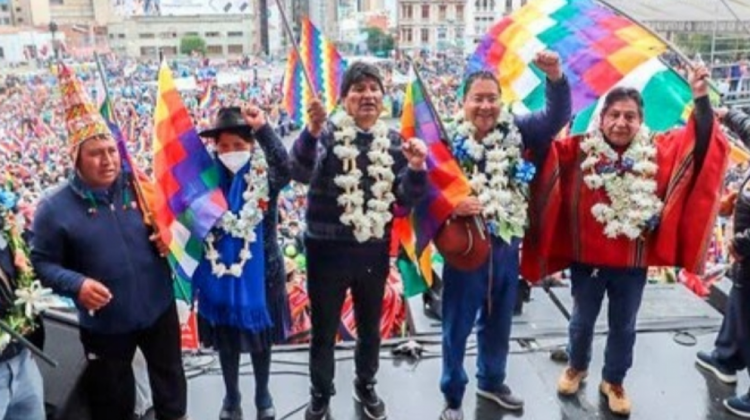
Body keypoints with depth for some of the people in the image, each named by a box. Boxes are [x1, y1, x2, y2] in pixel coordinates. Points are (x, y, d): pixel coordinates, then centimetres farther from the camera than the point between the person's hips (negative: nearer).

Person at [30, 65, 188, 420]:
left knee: (171, 381, 22)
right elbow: (42, 261, -8)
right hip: (104, 323, -2)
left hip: (159, 308, 2)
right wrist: (76, 284, -24)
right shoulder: (55, 207, -13)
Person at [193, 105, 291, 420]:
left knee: (260, 338, 16)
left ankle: (263, 394, 40)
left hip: (260, 273, -1)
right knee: (226, 340, 16)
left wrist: (263, 128, -42)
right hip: (221, 273, 2)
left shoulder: (263, 175, -12)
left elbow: (285, 168, -35)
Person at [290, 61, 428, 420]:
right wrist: (312, 132, -45)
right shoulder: (328, 132, -9)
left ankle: (365, 385, 44)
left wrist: (416, 168, -18)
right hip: (327, 249, -3)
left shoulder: (393, 141, 3)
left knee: (370, 325, 20)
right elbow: (301, 172, -28)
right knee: (324, 328, 12)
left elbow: (405, 198, 1)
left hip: (374, 250, 3)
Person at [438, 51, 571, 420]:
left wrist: (555, 77, -23)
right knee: (458, 325, 8)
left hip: (506, 245, 4)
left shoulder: (516, 131, 1)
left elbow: (557, 117, -7)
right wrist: (450, 205, -32)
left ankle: (492, 381, 43)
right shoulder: (449, 140, -11)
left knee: (499, 322, 21)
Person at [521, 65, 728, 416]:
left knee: (623, 328, 18)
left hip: (632, 264, 1)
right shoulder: (580, 150, -11)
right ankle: (577, 368, 47)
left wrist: (701, 100, -23)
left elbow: (700, 140, -7)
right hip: (587, 260, -1)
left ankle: (614, 382, 41)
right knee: (582, 321, 20)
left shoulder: (659, 152, -6)